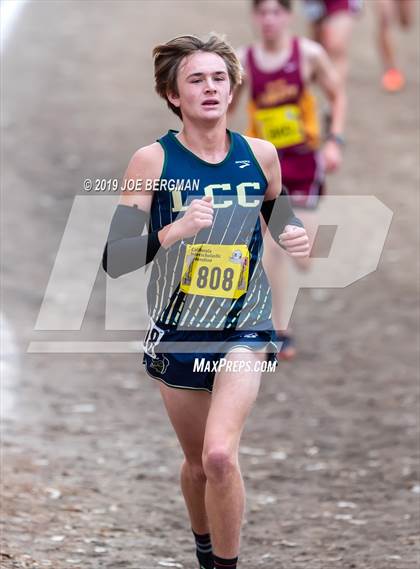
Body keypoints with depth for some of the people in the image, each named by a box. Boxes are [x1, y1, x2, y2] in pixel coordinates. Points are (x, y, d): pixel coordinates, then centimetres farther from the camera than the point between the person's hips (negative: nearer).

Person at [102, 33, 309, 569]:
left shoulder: (260, 155, -4)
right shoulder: (153, 160, -12)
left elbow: (279, 217, 16)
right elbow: (114, 258, -16)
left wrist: (295, 238, -7)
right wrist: (174, 231, -32)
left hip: (244, 328, 0)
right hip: (177, 333, 0)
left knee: (220, 454, -22)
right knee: (197, 463, 15)